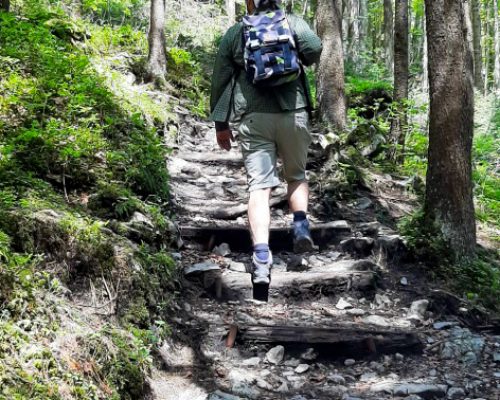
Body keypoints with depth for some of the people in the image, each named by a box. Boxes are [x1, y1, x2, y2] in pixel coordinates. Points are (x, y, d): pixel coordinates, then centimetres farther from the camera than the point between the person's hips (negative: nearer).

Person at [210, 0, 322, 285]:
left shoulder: (234, 33, 11)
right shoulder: (294, 23, 7)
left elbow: (220, 80, 10)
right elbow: (315, 50, -10)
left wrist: (221, 123, 16)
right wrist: (295, 59, 14)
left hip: (253, 118, 0)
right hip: (293, 113, 0)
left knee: (260, 186, -3)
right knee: (297, 175, 22)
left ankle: (262, 257, -15)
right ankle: (301, 226, 0)